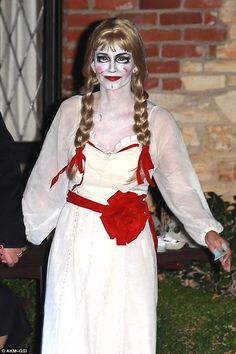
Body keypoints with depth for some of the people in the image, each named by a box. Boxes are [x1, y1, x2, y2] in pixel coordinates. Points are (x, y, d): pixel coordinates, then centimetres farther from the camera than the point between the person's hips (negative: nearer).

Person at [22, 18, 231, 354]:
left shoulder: (157, 121, -5)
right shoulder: (72, 112, -1)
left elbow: (179, 186, -5)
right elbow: (47, 179, 6)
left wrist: (207, 230, -20)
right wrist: (20, 231, 9)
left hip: (129, 243, -1)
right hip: (77, 237, 1)